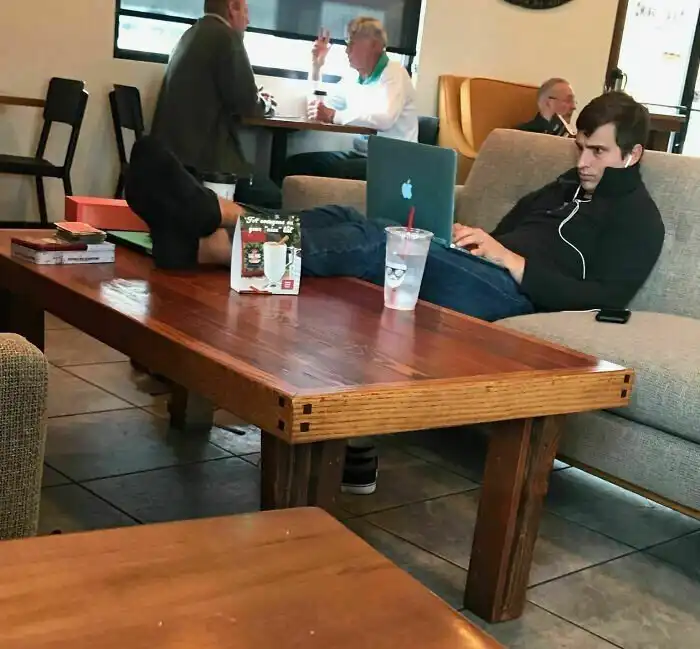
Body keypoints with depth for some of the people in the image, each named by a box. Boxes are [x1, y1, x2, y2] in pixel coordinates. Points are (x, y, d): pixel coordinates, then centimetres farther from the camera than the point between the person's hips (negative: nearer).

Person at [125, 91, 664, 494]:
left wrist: (509, 259, -13)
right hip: (475, 273, 9)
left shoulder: (638, 218, 7)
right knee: (352, 225, -17)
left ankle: (212, 215, -44)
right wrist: (469, 240, 5)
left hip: (514, 289, -9)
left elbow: (607, 299, -9)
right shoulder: (566, 186, 32)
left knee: (376, 246, -31)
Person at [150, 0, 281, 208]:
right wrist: (263, 104, 10)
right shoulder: (226, 36, -9)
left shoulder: (191, 34, 19)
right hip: (201, 153, -9)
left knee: (264, 191, 17)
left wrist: (254, 101, 32)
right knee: (270, 196, 0)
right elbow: (246, 102, -12)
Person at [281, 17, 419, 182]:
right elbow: (316, 108, 22)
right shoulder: (352, 79, 15)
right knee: (297, 163, -10)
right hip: (360, 155, 7)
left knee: (330, 171, -32)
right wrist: (316, 66, 13)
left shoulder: (394, 72, -7)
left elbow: (384, 119, -26)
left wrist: (333, 116, -23)